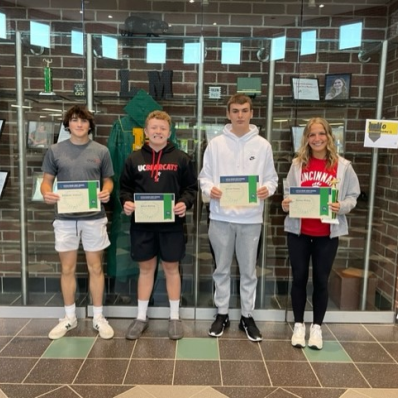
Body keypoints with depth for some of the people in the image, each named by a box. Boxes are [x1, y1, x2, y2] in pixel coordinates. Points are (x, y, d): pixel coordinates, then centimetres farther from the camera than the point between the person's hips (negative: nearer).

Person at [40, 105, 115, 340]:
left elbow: (108, 180, 8)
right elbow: (47, 180, 7)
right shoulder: (55, 151, 4)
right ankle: (69, 317, 27)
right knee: (68, 269, 10)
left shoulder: (101, 151, 3)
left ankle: (98, 317, 21)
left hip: (94, 217, -1)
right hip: (65, 218, 1)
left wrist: (107, 192, -14)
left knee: (96, 268, 7)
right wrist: (46, 194, -15)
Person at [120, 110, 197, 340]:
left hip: (172, 224, -1)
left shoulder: (181, 158, 2)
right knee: (146, 268, 12)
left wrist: (185, 203, -16)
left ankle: (175, 318, 24)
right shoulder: (135, 159, 7)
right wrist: (126, 202, -9)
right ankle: (141, 317, 26)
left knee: (172, 268, 9)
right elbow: (125, 187, 11)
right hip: (142, 224, 2)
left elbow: (192, 187, 3)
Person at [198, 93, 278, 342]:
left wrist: (267, 189, -16)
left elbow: (272, 178, 6)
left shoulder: (263, 145, 3)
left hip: (251, 217, 0)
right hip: (221, 216, 0)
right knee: (222, 268, 12)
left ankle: (247, 317, 26)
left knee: (249, 270, 10)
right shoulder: (216, 144, 3)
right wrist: (209, 189, -16)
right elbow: (204, 176, 5)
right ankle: (222, 314, 27)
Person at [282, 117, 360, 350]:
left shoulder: (343, 166, -2)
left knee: (321, 280, 9)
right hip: (298, 231, 1)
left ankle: (317, 327, 25)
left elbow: (353, 196, 1)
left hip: (327, 233, -1)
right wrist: (286, 203, -13)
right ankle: (299, 325, 25)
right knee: (299, 277, 8)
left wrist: (341, 206, -19)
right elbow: (288, 192, 8)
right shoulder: (298, 164, 4)